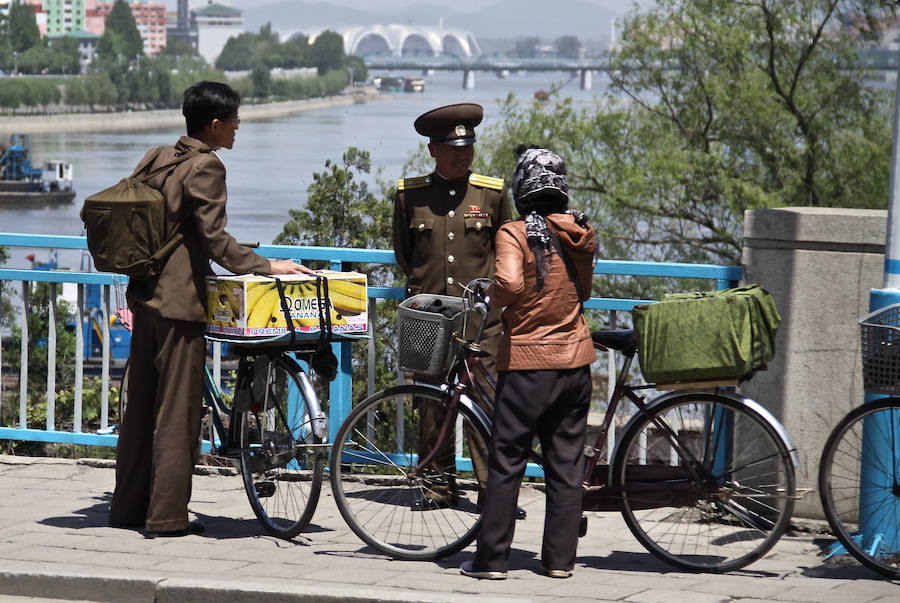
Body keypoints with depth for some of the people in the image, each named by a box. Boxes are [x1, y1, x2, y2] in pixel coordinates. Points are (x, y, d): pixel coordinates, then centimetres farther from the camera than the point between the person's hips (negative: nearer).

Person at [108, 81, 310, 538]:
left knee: (141, 406, 14)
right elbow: (215, 239, -18)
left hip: (145, 294, 9)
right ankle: (166, 517, -1)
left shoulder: (159, 159, 13)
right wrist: (266, 267, -13)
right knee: (176, 411, -3)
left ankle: (128, 507, 19)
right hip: (180, 299, -9)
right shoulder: (206, 167, -13)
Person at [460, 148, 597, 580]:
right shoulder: (581, 236, 5)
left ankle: (491, 559, 3)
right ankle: (559, 558, 11)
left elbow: (510, 284, -26)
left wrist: (489, 297, -7)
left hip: (527, 360, -5)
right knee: (567, 463, 9)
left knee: (507, 461, 1)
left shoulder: (515, 233, -11)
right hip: (575, 359, 5)